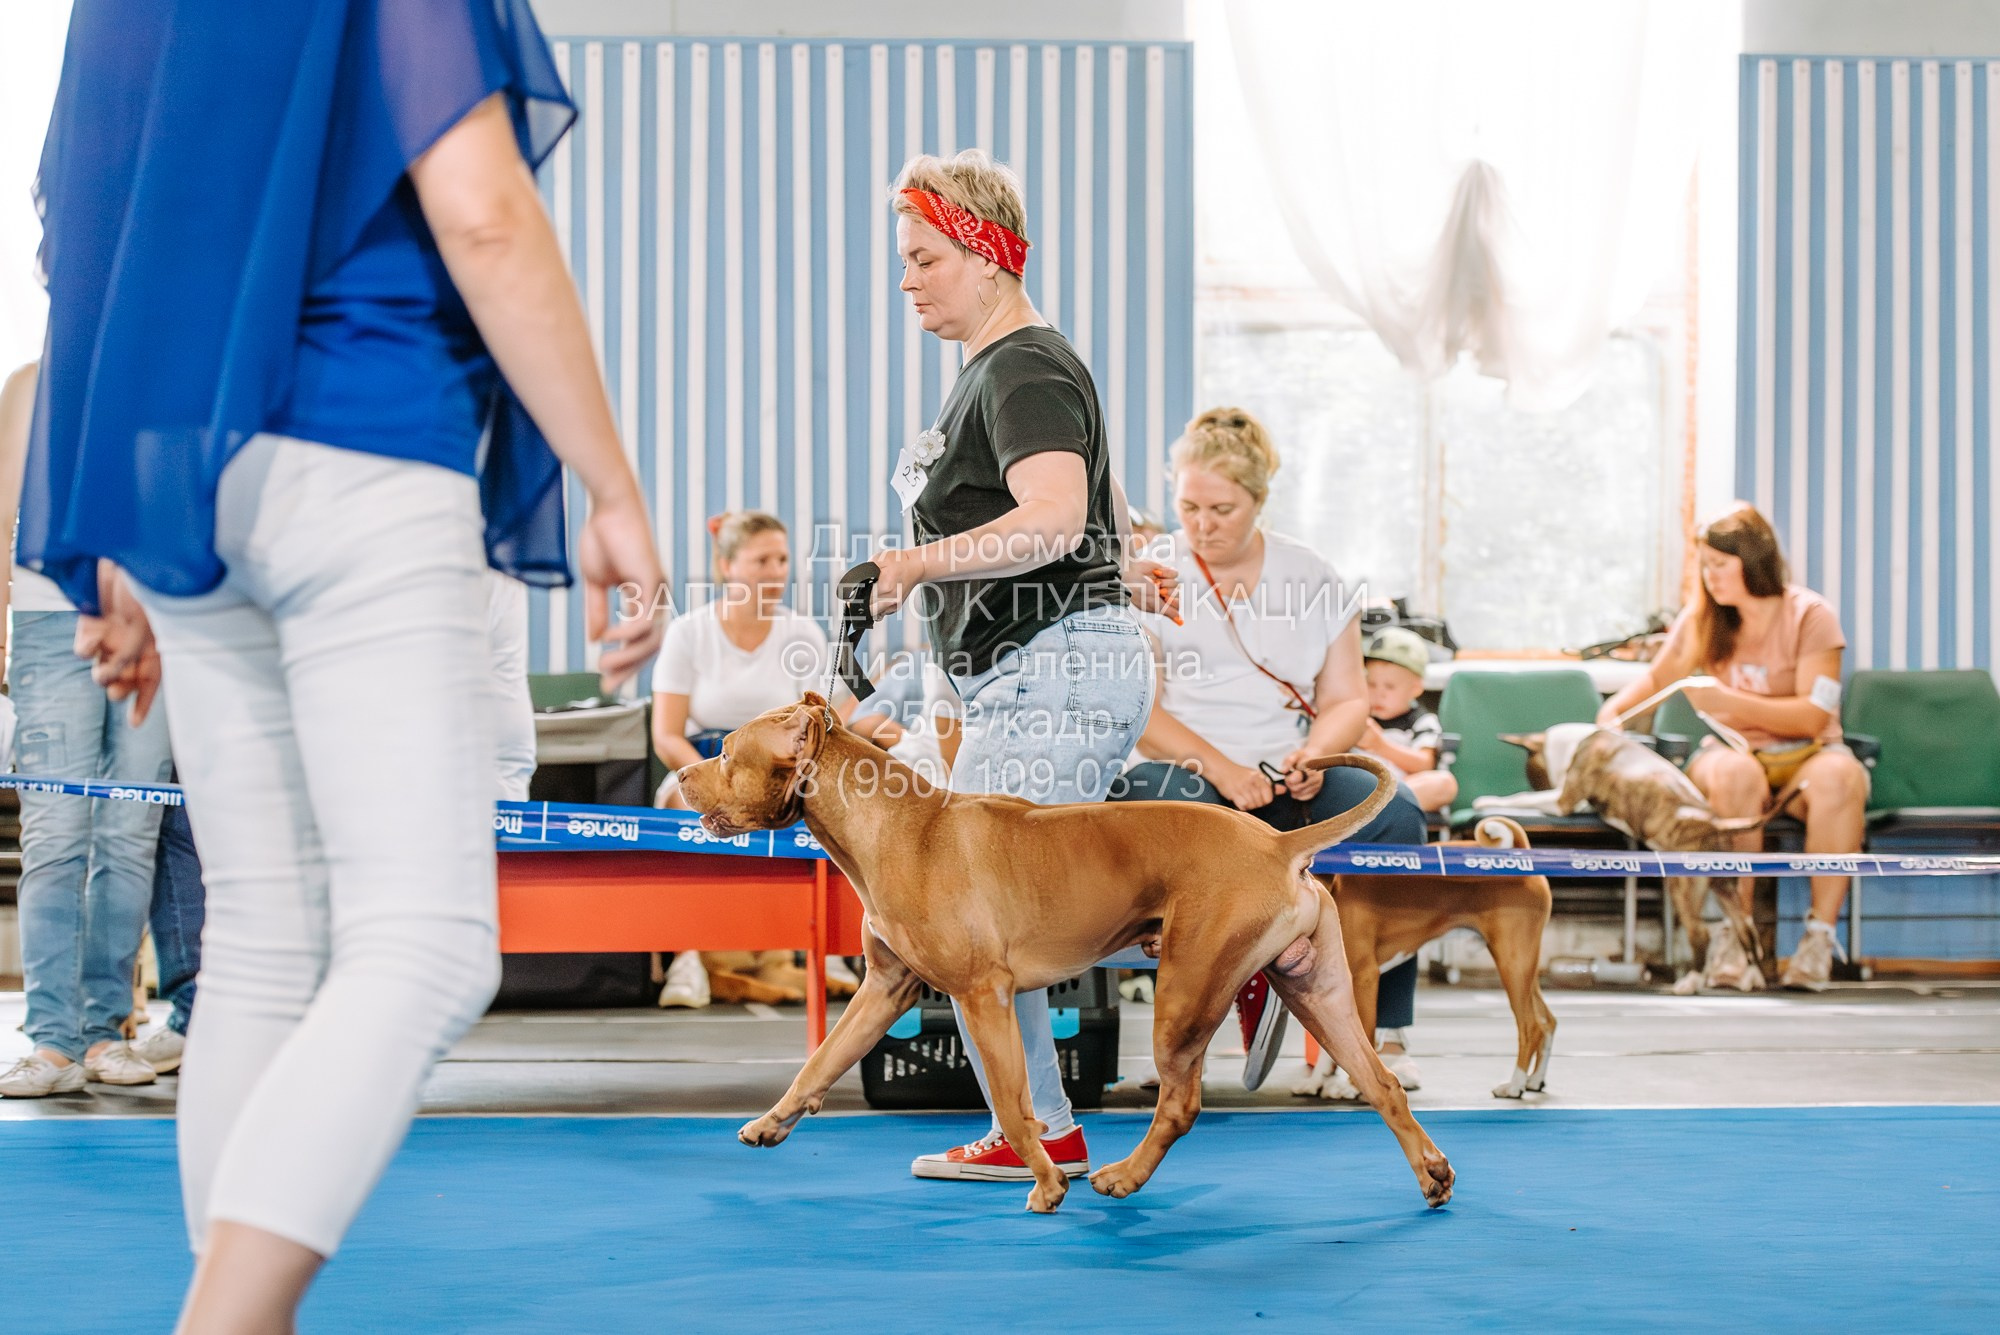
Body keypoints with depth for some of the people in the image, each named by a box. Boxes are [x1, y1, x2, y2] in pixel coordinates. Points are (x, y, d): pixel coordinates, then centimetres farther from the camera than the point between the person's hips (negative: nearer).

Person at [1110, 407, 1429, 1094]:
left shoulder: (1312, 578, 13)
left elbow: (1347, 701, 11)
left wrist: (1314, 755, -12)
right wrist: (1221, 769, -20)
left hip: (1286, 779, 3)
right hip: (1176, 769, -3)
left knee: (1394, 813, -25)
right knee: (1185, 808, -39)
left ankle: (1385, 1028, -21)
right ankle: (1249, 981, -24)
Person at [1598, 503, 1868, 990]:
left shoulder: (1810, 615, -5)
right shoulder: (1702, 618, 5)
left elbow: (1812, 716, -12)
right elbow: (1657, 679, 21)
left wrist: (1728, 701, -21)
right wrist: (1615, 708, 0)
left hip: (1804, 754, -1)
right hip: (1735, 749, 1)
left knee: (1837, 777, -38)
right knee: (1734, 775, -38)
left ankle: (1821, 934, -32)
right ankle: (1733, 931, -34)